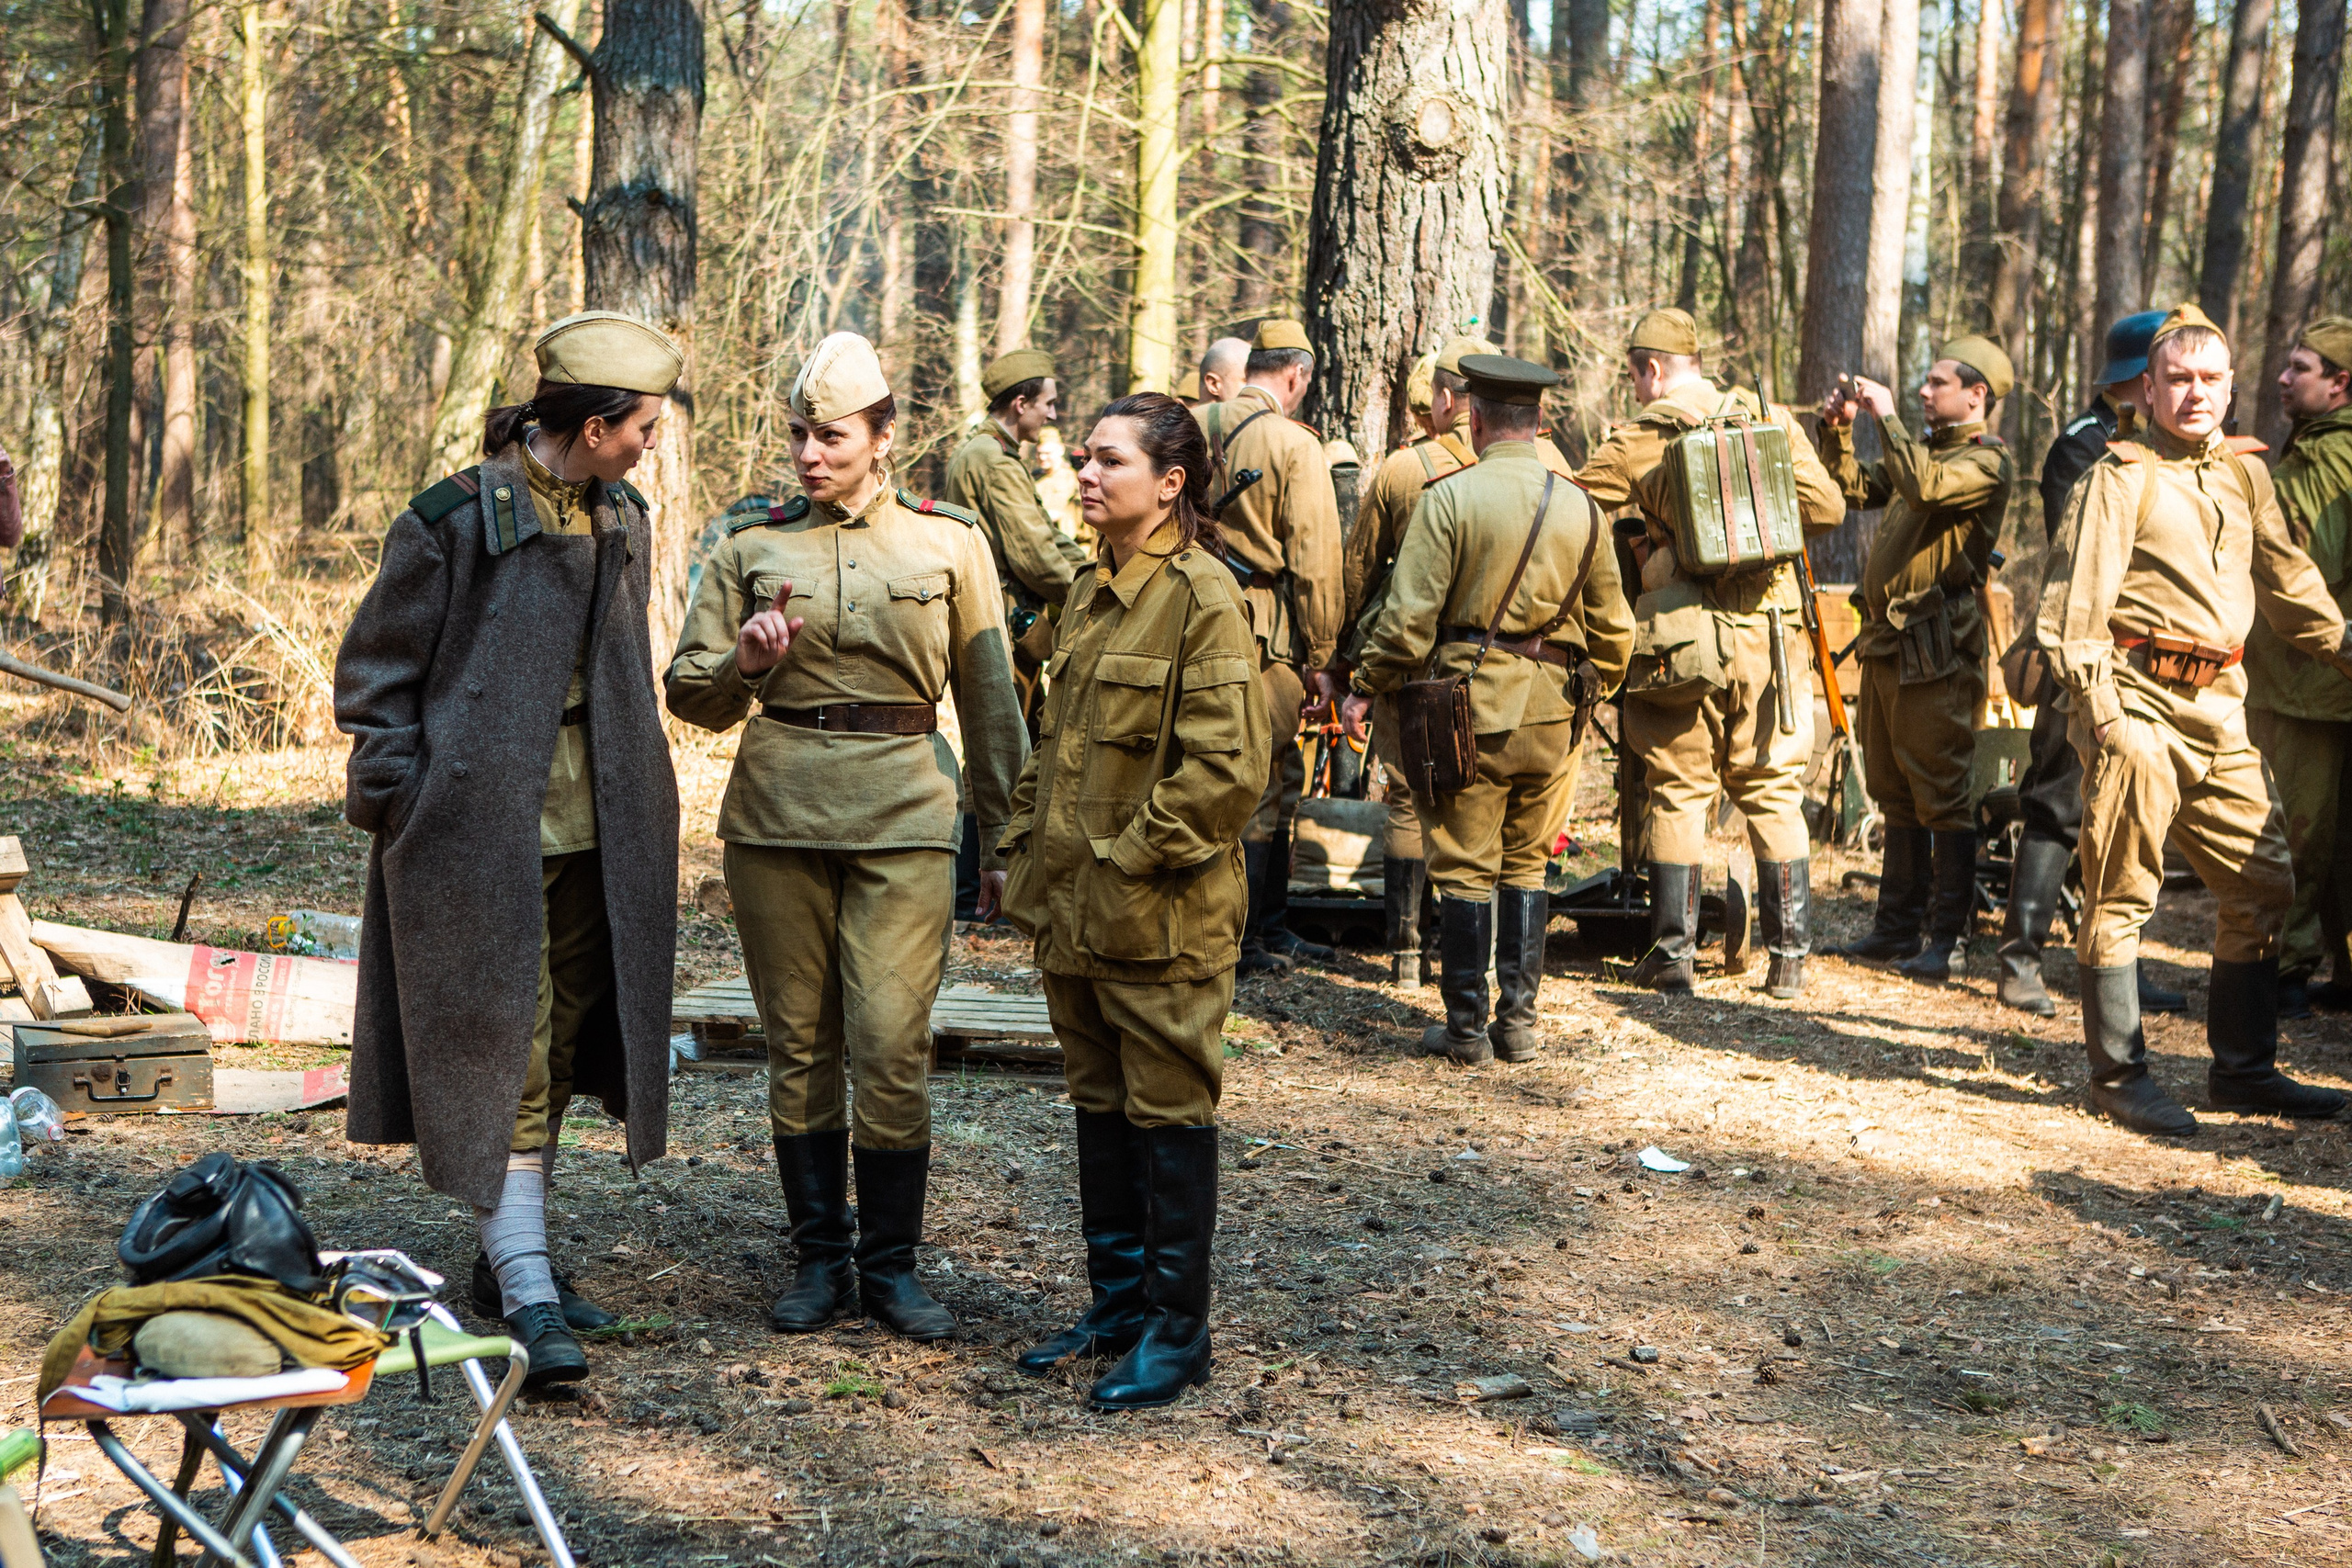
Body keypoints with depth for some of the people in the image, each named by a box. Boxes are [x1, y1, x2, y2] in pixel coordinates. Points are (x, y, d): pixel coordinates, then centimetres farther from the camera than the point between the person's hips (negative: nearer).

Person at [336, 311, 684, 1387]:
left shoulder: (621, 522, 10)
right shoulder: (455, 522, -11)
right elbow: (375, 673, -5)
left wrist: (634, 799, 16)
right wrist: (407, 807, -10)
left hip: (591, 833, 7)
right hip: (482, 832, -7)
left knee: (558, 1049, 12)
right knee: (499, 1052, -7)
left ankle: (512, 1255, 26)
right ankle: (525, 1296, -6)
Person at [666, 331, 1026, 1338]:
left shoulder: (951, 543, 5)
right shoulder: (751, 547, 7)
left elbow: (990, 703, 10)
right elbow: (690, 695, 8)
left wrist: (1002, 840, 8)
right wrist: (747, 663, -14)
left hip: (902, 817, -1)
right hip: (777, 812, 2)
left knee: (892, 1045, -7)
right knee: (799, 1044, 6)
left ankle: (891, 1265, 7)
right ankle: (821, 1257, 19)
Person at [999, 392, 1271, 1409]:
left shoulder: (1202, 600, -14)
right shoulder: (1092, 595, 12)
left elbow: (1227, 769, -19)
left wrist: (1133, 858, -17)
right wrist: (1027, 853, 13)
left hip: (1160, 918, -8)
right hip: (1073, 908, 8)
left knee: (1169, 1113, 2)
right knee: (1099, 1105, 16)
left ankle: (1178, 1327, 11)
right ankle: (1118, 1301, 28)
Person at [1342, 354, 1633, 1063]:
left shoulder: (1450, 497, -9)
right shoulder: (1581, 506, 5)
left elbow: (1409, 613, -12)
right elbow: (1612, 626, 12)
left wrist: (1366, 688, -1)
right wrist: (1592, 690, 27)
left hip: (1470, 702, -4)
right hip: (1553, 711, 4)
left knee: (1464, 868, 4)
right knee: (1526, 865, 15)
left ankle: (1466, 1025, 8)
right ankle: (1520, 1021, 15)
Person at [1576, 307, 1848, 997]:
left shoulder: (1635, 443, -4)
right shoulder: (1768, 421, 3)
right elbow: (1826, 508, 2)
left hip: (1681, 638, -2)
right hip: (1767, 636, 2)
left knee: (1677, 795, 7)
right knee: (1774, 795, 10)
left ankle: (1673, 953, 7)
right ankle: (1789, 954, 11)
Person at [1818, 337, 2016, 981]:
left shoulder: (1986, 461, -9)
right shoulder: (1926, 446, 18)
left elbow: (1925, 487, -28)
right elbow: (1855, 489, 23)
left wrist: (1888, 416, -19)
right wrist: (1839, 429, 9)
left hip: (1936, 651, -9)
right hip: (1886, 641, 9)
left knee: (1942, 797, -6)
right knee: (1895, 794, 14)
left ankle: (1944, 939, -3)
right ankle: (1897, 926, 22)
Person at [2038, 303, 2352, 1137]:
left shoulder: (2244, 473, 15)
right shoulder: (2122, 475, -4)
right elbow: (2074, 603, -10)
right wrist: (2099, 711, -17)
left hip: (2220, 707, 7)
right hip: (2142, 700, -7)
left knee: (2263, 881, 9)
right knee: (2122, 891, -2)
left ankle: (2244, 1069, 19)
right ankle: (2118, 1075, 6)